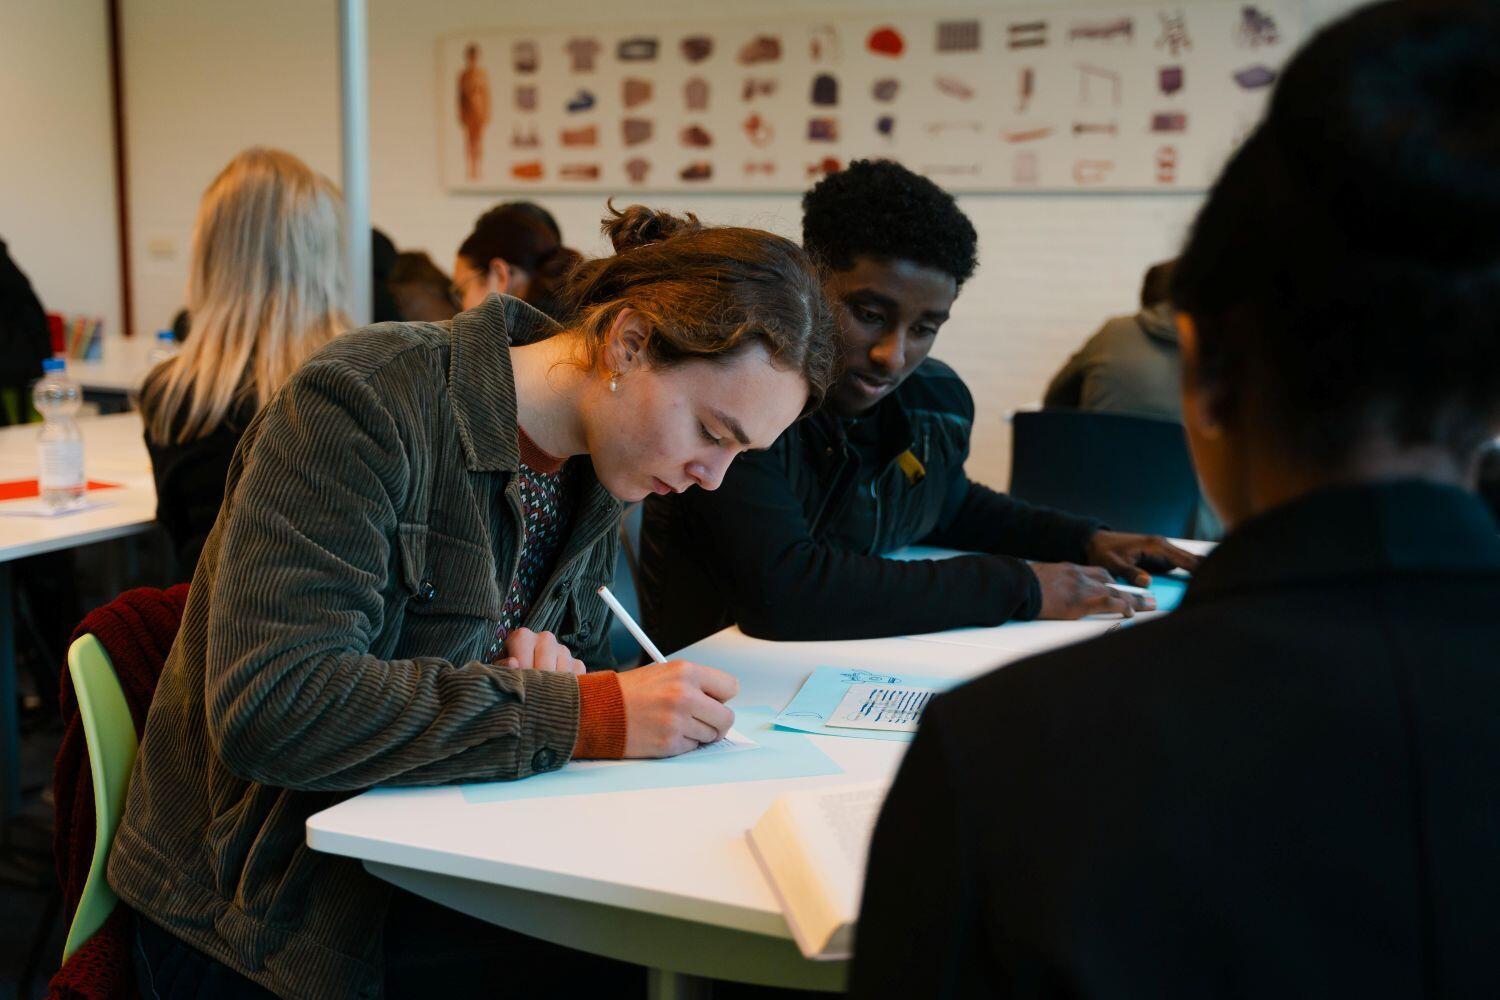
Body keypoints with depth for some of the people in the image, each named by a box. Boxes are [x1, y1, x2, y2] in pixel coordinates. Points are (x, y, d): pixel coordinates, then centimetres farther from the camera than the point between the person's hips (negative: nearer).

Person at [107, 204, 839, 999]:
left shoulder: (593, 469, 3)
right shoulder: (365, 403, -20)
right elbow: (269, 707, -30)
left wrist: (558, 672, -12)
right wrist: (584, 715, -30)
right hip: (266, 903, -7)